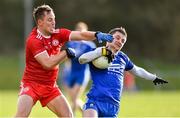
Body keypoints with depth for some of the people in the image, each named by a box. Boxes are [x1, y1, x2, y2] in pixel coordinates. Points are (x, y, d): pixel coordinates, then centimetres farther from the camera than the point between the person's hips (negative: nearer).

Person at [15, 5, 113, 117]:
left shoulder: (58, 34, 0)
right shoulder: (33, 40, -19)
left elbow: (80, 35, -8)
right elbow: (48, 64, -25)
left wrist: (97, 35, -27)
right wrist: (66, 53, -15)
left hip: (50, 86, 6)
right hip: (31, 84, -6)